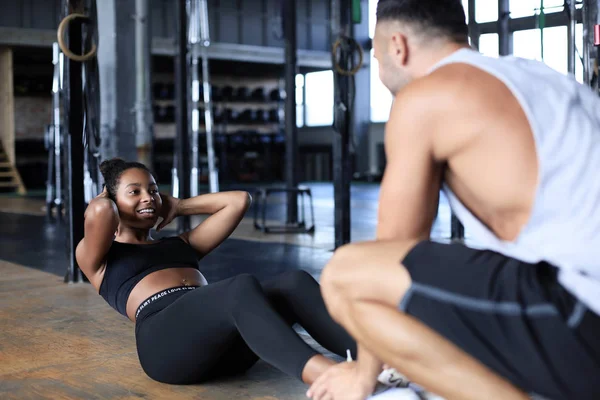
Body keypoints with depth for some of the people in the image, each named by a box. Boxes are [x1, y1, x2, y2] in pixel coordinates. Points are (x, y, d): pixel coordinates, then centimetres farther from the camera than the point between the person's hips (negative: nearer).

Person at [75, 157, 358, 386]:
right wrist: (104, 199, 20)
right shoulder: (95, 257, 20)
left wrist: (178, 207, 37)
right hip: (166, 341, -6)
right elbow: (99, 211, -4)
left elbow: (238, 200, 33)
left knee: (294, 283, -23)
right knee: (243, 288, -35)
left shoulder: (181, 243, 36)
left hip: (225, 341, 6)